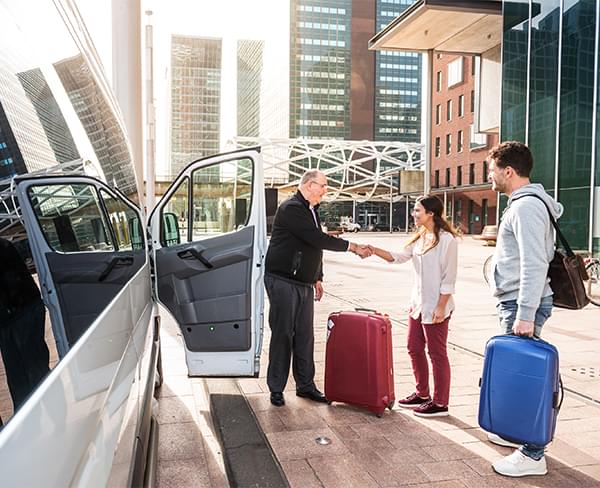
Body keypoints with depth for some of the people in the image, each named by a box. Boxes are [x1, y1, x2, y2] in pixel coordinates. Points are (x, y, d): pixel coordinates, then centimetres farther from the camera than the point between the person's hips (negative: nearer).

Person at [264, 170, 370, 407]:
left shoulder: (311, 210, 15)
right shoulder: (291, 208, -16)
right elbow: (318, 239, -22)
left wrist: (317, 278, 20)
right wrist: (353, 247, -16)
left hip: (304, 284, 8)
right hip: (283, 282, -8)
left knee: (305, 336, 10)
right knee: (282, 335, -1)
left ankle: (305, 385, 21)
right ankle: (276, 389, 11)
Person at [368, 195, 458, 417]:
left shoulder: (447, 240, -14)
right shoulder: (420, 237, 11)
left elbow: (449, 278, -15)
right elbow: (398, 257, 11)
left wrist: (441, 307, -17)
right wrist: (374, 250, -2)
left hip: (435, 307, -8)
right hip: (418, 303, 9)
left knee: (437, 353, 1)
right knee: (414, 349, 15)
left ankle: (440, 403, 13)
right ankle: (422, 393, 30)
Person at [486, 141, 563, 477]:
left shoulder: (526, 206, -17)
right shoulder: (524, 203, 15)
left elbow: (534, 265, -24)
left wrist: (525, 315, -26)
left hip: (523, 304, -10)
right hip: (517, 302, 10)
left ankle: (533, 455, 4)